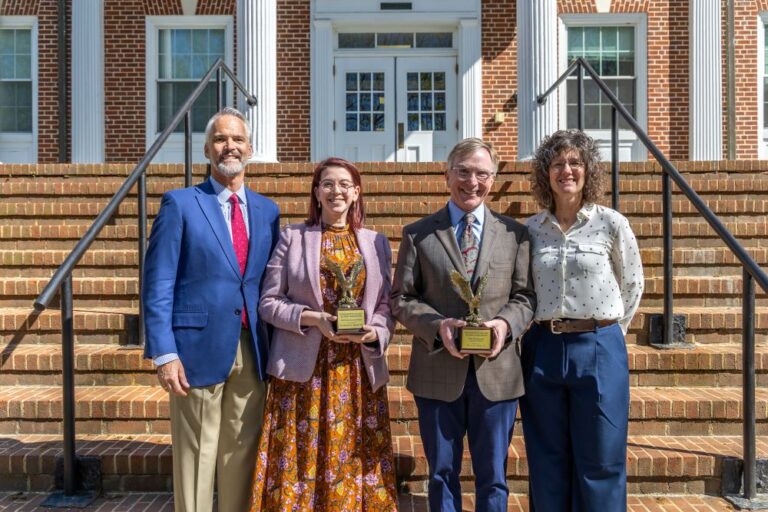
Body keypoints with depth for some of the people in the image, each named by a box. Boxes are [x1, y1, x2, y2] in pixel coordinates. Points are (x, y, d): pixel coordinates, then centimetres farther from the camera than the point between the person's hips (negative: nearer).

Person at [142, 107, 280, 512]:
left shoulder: (267, 211, 12)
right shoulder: (180, 204, -1)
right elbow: (157, 285, -6)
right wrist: (164, 353, -13)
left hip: (252, 350, 4)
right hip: (199, 347, -4)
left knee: (242, 455, 12)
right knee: (196, 458, 6)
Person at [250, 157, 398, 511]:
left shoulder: (376, 243, 9)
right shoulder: (292, 237, 3)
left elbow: (385, 306, 9)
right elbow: (268, 302, -1)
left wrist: (375, 332, -11)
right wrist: (312, 318, -16)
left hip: (358, 371, 2)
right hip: (304, 369, -2)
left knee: (354, 460, 7)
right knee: (301, 460, 3)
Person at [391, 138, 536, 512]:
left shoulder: (515, 233, 8)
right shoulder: (418, 234, 4)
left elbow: (526, 296, 7)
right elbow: (401, 298, 2)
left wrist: (506, 323, -14)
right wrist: (437, 325, -15)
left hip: (496, 371, 1)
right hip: (437, 371, 0)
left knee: (492, 478, 12)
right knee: (442, 475, 13)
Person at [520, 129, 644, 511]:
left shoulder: (612, 225, -2)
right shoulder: (530, 230, 3)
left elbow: (632, 285, 9)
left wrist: (607, 332, 11)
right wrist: (542, 334, 8)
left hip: (598, 351, -2)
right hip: (542, 350, 2)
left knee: (599, 464, 7)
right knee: (547, 465, 13)